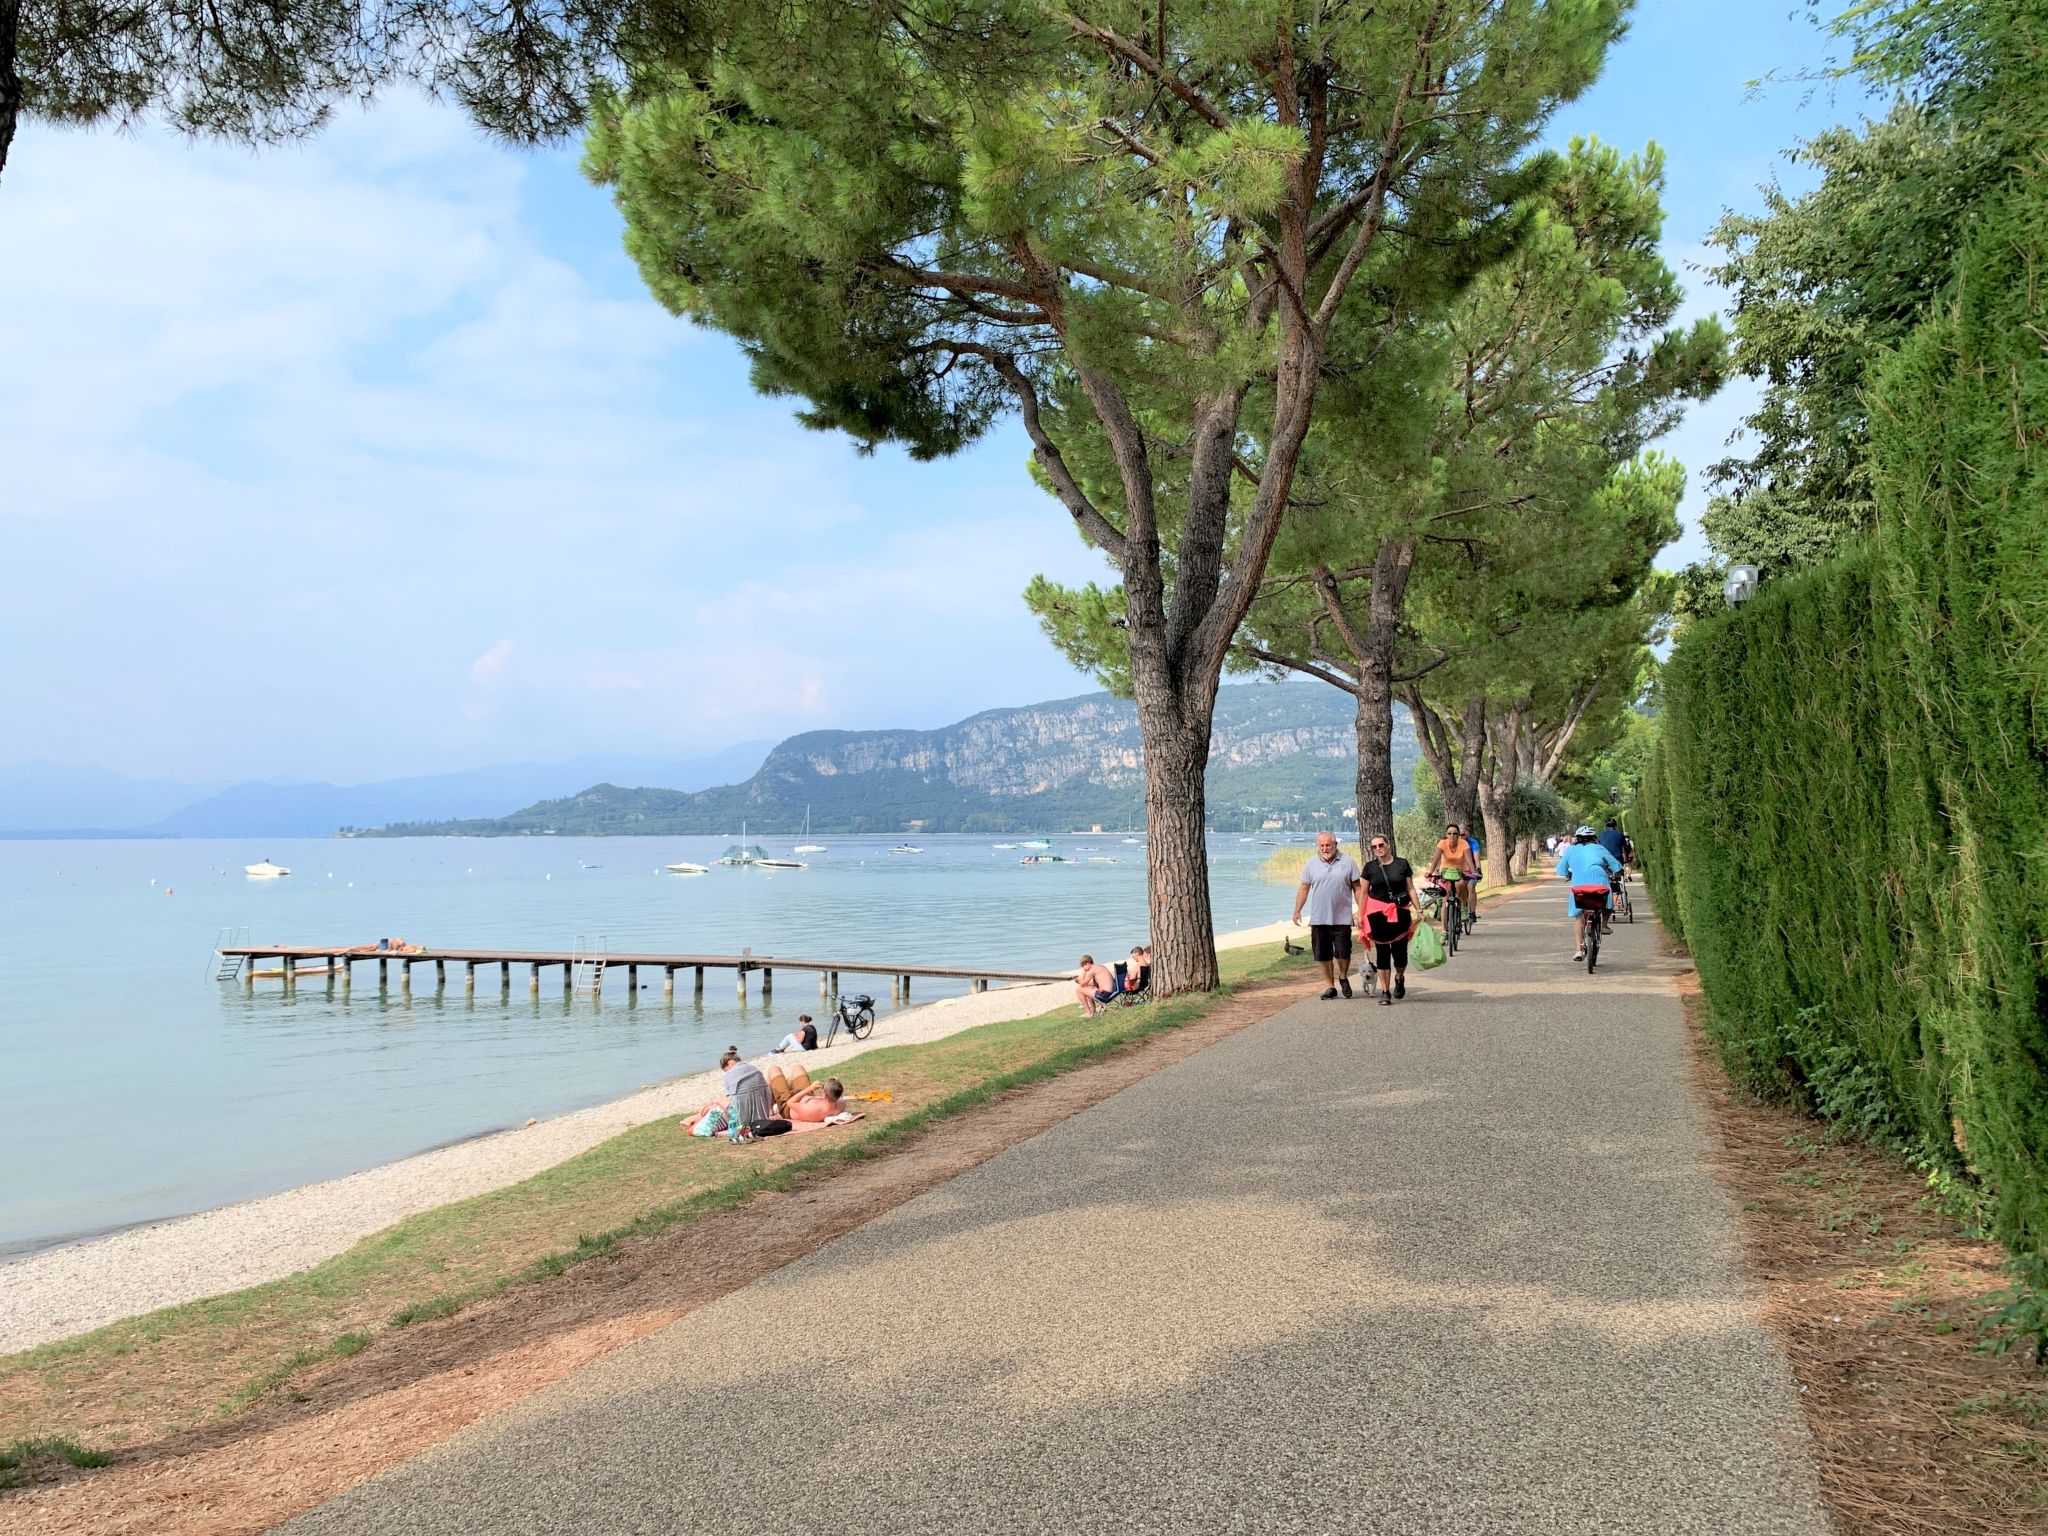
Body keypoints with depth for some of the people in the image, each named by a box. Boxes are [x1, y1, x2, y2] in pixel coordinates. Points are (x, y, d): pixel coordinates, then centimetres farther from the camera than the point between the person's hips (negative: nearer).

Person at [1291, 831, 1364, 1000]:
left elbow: (1357, 888, 5)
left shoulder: (1347, 862, 1)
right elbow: (1304, 889, 9)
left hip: (1342, 918, -2)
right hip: (1318, 918, 2)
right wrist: (1297, 911, 1)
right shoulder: (1311, 863, 5)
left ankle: (1343, 978, 25)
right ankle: (1330, 986, 18)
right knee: (1323, 954, 6)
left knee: (1343, 952, -3)